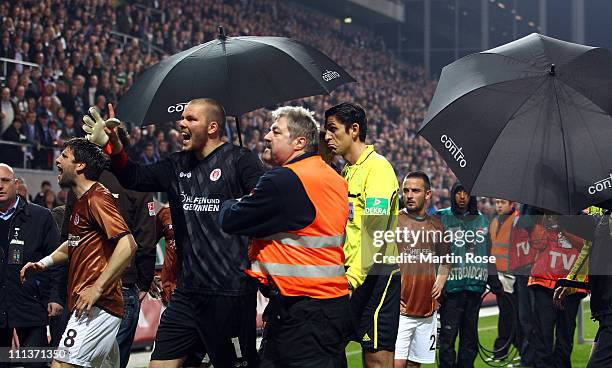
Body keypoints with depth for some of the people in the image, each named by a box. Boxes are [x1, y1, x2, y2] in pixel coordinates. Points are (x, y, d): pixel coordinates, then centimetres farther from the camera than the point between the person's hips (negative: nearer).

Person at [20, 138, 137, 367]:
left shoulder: (97, 198, -11)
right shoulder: (81, 201, 18)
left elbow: (128, 245, -22)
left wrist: (96, 288, -24)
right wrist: (44, 263, 18)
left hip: (97, 305, -10)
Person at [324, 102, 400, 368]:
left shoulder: (377, 167, -11)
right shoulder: (348, 170, 19)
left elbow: (375, 228, -21)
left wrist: (354, 276, -29)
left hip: (375, 274, -9)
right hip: (353, 274, 9)